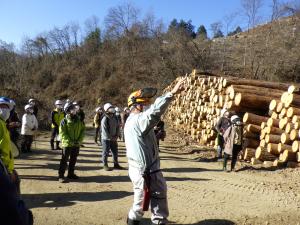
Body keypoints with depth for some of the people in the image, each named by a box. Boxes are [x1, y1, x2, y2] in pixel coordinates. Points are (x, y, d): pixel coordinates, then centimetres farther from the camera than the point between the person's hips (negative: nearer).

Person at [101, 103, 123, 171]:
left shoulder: (115, 118, 2)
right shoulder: (104, 119, -18)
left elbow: (118, 127, 9)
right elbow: (104, 131, -19)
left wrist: (117, 136, -3)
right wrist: (111, 138, -15)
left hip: (113, 139, 6)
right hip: (106, 139, -6)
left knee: (115, 151, 13)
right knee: (105, 152, 4)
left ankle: (116, 164, 26)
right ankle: (105, 165, 17)